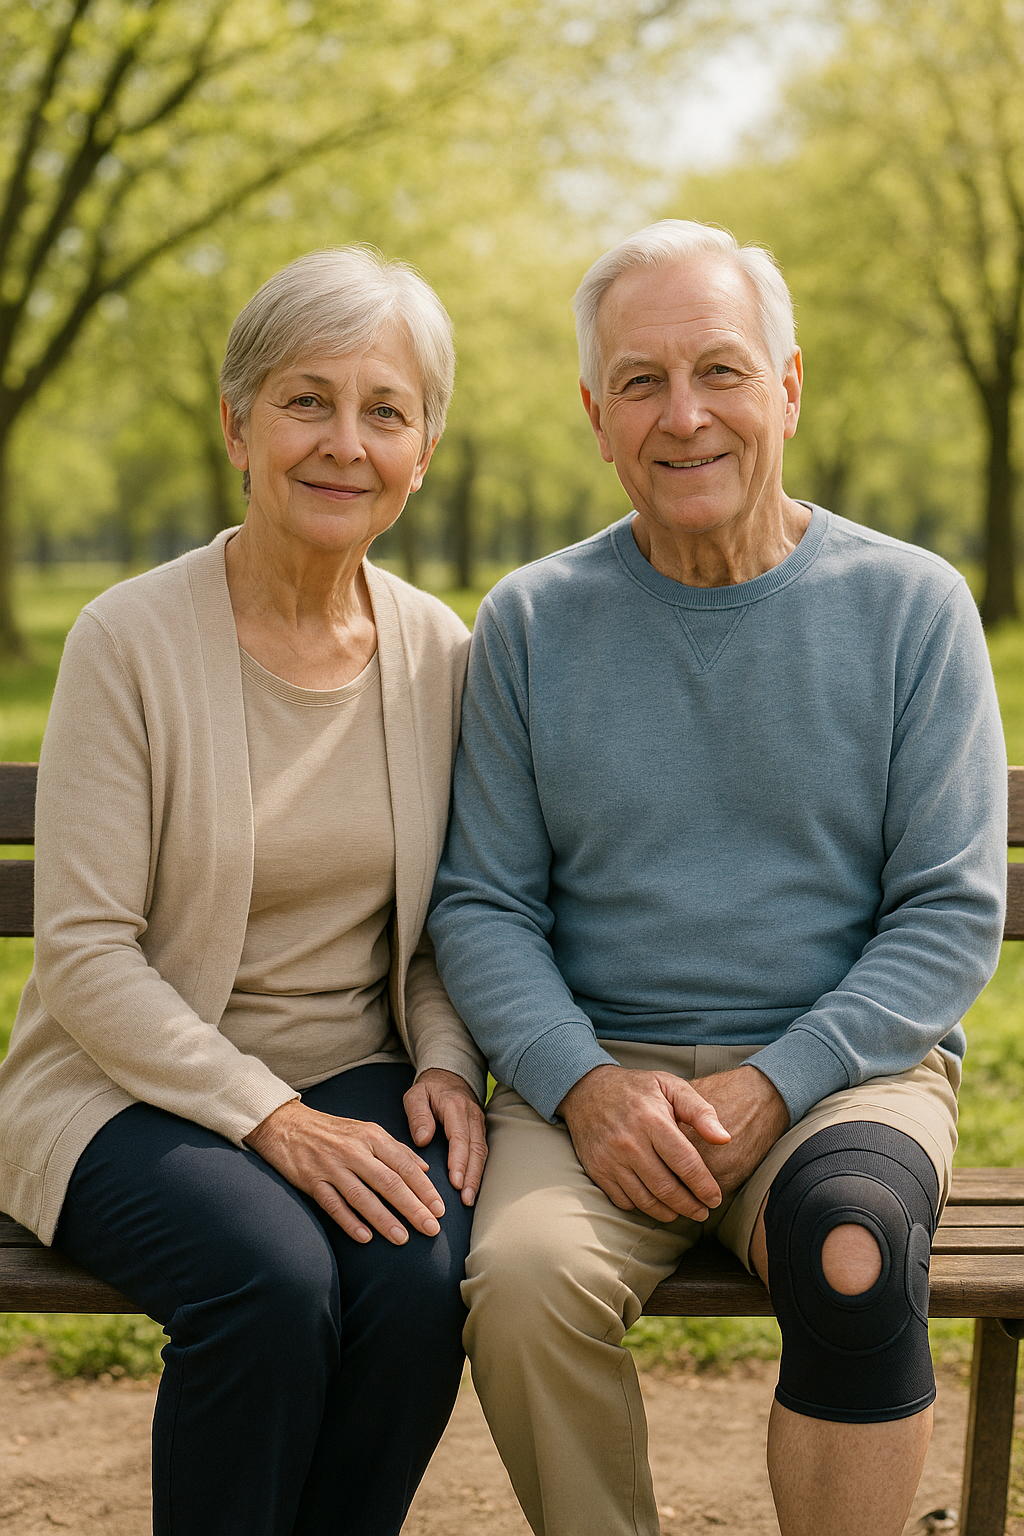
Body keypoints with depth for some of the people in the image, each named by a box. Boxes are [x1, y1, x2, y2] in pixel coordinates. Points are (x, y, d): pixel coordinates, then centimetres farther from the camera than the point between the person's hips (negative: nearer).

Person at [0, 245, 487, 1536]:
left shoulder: (439, 654, 4)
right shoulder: (133, 639, -10)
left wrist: (443, 1065, -7)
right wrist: (272, 1119, -19)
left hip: (359, 1087, 4)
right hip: (133, 1086, -3)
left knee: (422, 1272, -27)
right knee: (273, 1275, -32)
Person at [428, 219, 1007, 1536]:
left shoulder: (910, 607, 2)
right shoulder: (530, 623, 6)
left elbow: (953, 915, 0)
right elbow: (482, 906, 6)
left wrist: (770, 1086, -13)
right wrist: (583, 1084, -13)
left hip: (844, 1067, -1)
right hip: (595, 1065, 1)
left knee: (854, 1248, -34)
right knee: (524, 1282, -30)